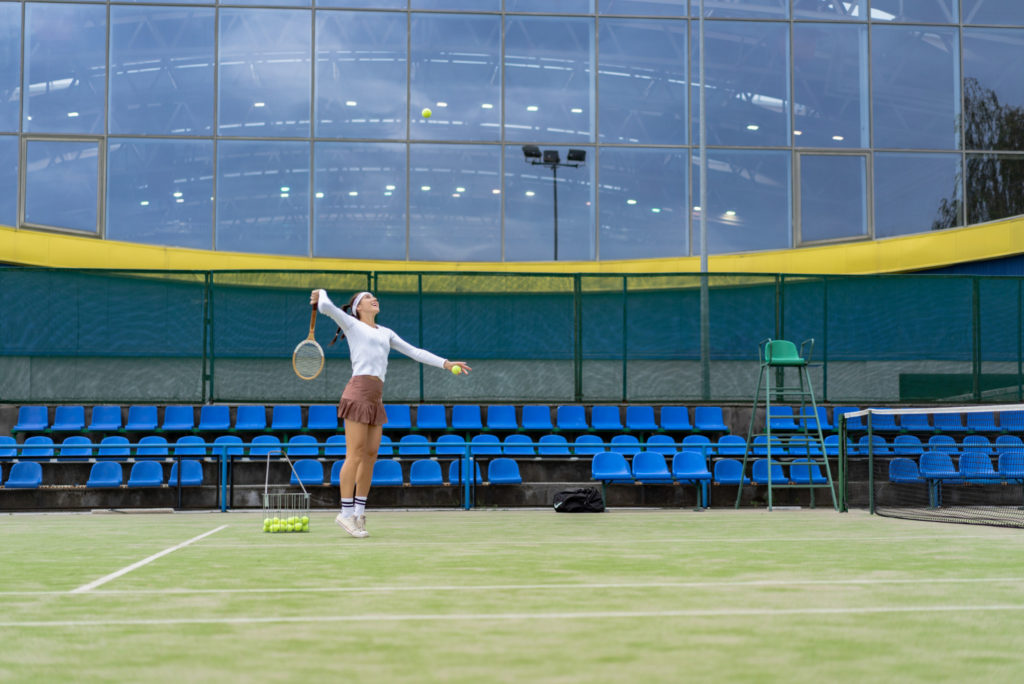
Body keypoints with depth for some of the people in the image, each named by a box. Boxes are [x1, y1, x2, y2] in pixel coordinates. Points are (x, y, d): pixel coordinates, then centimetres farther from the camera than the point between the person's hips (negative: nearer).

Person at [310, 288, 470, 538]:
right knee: (355, 454, -9)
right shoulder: (352, 324, 8)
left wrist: (445, 363, 18)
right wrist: (321, 294, 15)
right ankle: (346, 513, -6)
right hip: (358, 392, -7)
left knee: (370, 455, 4)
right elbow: (326, 307, -7)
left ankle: (359, 513, 11)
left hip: (375, 398, 7)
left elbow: (415, 352, 25)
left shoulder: (386, 333, 26)